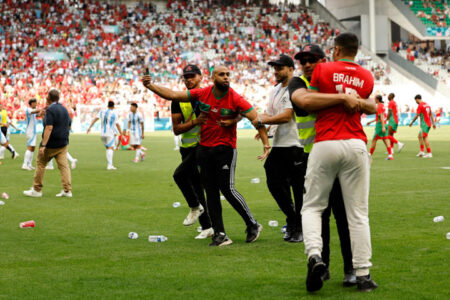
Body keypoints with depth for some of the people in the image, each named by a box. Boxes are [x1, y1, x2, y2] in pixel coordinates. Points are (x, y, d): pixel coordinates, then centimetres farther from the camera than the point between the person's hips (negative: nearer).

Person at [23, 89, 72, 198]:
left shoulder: (50, 110, -15)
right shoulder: (64, 109, 9)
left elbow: (49, 128, -24)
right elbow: (69, 126, 18)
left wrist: (43, 145, -26)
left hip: (51, 144, -7)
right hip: (63, 143, 7)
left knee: (40, 163, 6)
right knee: (63, 165, 2)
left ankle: (37, 190, 10)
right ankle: (67, 190, -6)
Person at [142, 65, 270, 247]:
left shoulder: (235, 99, -11)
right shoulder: (202, 94, -1)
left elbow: (255, 118, -15)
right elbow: (173, 95, 3)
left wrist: (266, 144, -24)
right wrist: (150, 86, -5)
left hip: (226, 149, -4)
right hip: (204, 148, 4)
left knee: (227, 189, -11)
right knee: (211, 192, 4)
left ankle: (253, 225, 6)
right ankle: (220, 235, 10)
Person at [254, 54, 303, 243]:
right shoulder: (275, 91, 18)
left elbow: (287, 116, -17)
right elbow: (269, 114, 20)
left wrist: (262, 121, -10)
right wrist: (263, 128, -1)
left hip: (295, 144, -9)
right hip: (278, 145, 9)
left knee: (299, 187, -1)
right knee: (274, 183, 8)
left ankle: (299, 228, 9)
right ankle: (291, 218, 25)